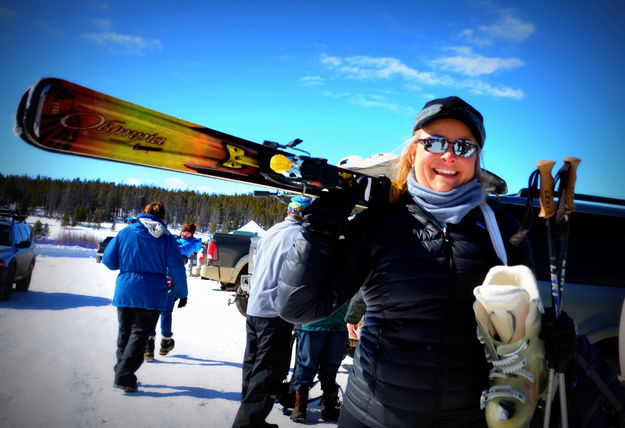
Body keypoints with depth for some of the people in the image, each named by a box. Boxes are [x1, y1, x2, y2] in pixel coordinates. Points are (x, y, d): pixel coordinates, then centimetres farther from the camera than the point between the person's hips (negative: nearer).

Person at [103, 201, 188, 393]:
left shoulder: (125, 232, 2)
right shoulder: (167, 238, -2)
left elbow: (108, 260, 3)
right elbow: (177, 268, -4)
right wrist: (181, 293, 6)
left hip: (125, 291, 2)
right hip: (151, 295, -2)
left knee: (124, 332, 17)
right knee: (139, 334, 4)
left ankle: (122, 372, 25)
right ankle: (123, 376, -4)